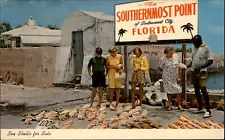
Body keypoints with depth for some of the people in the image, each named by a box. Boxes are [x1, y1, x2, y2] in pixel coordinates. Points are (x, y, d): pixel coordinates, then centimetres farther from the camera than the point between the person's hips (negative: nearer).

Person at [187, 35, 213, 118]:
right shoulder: (194, 48, 13)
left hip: (201, 72, -8)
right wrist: (187, 66, 6)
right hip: (193, 72, 8)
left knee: (203, 89, -15)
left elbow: (210, 61, -12)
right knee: (196, 90, 11)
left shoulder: (205, 48, -8)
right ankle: (200, 108, 21)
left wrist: (200, 67, -22)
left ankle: (208, 111, -12)